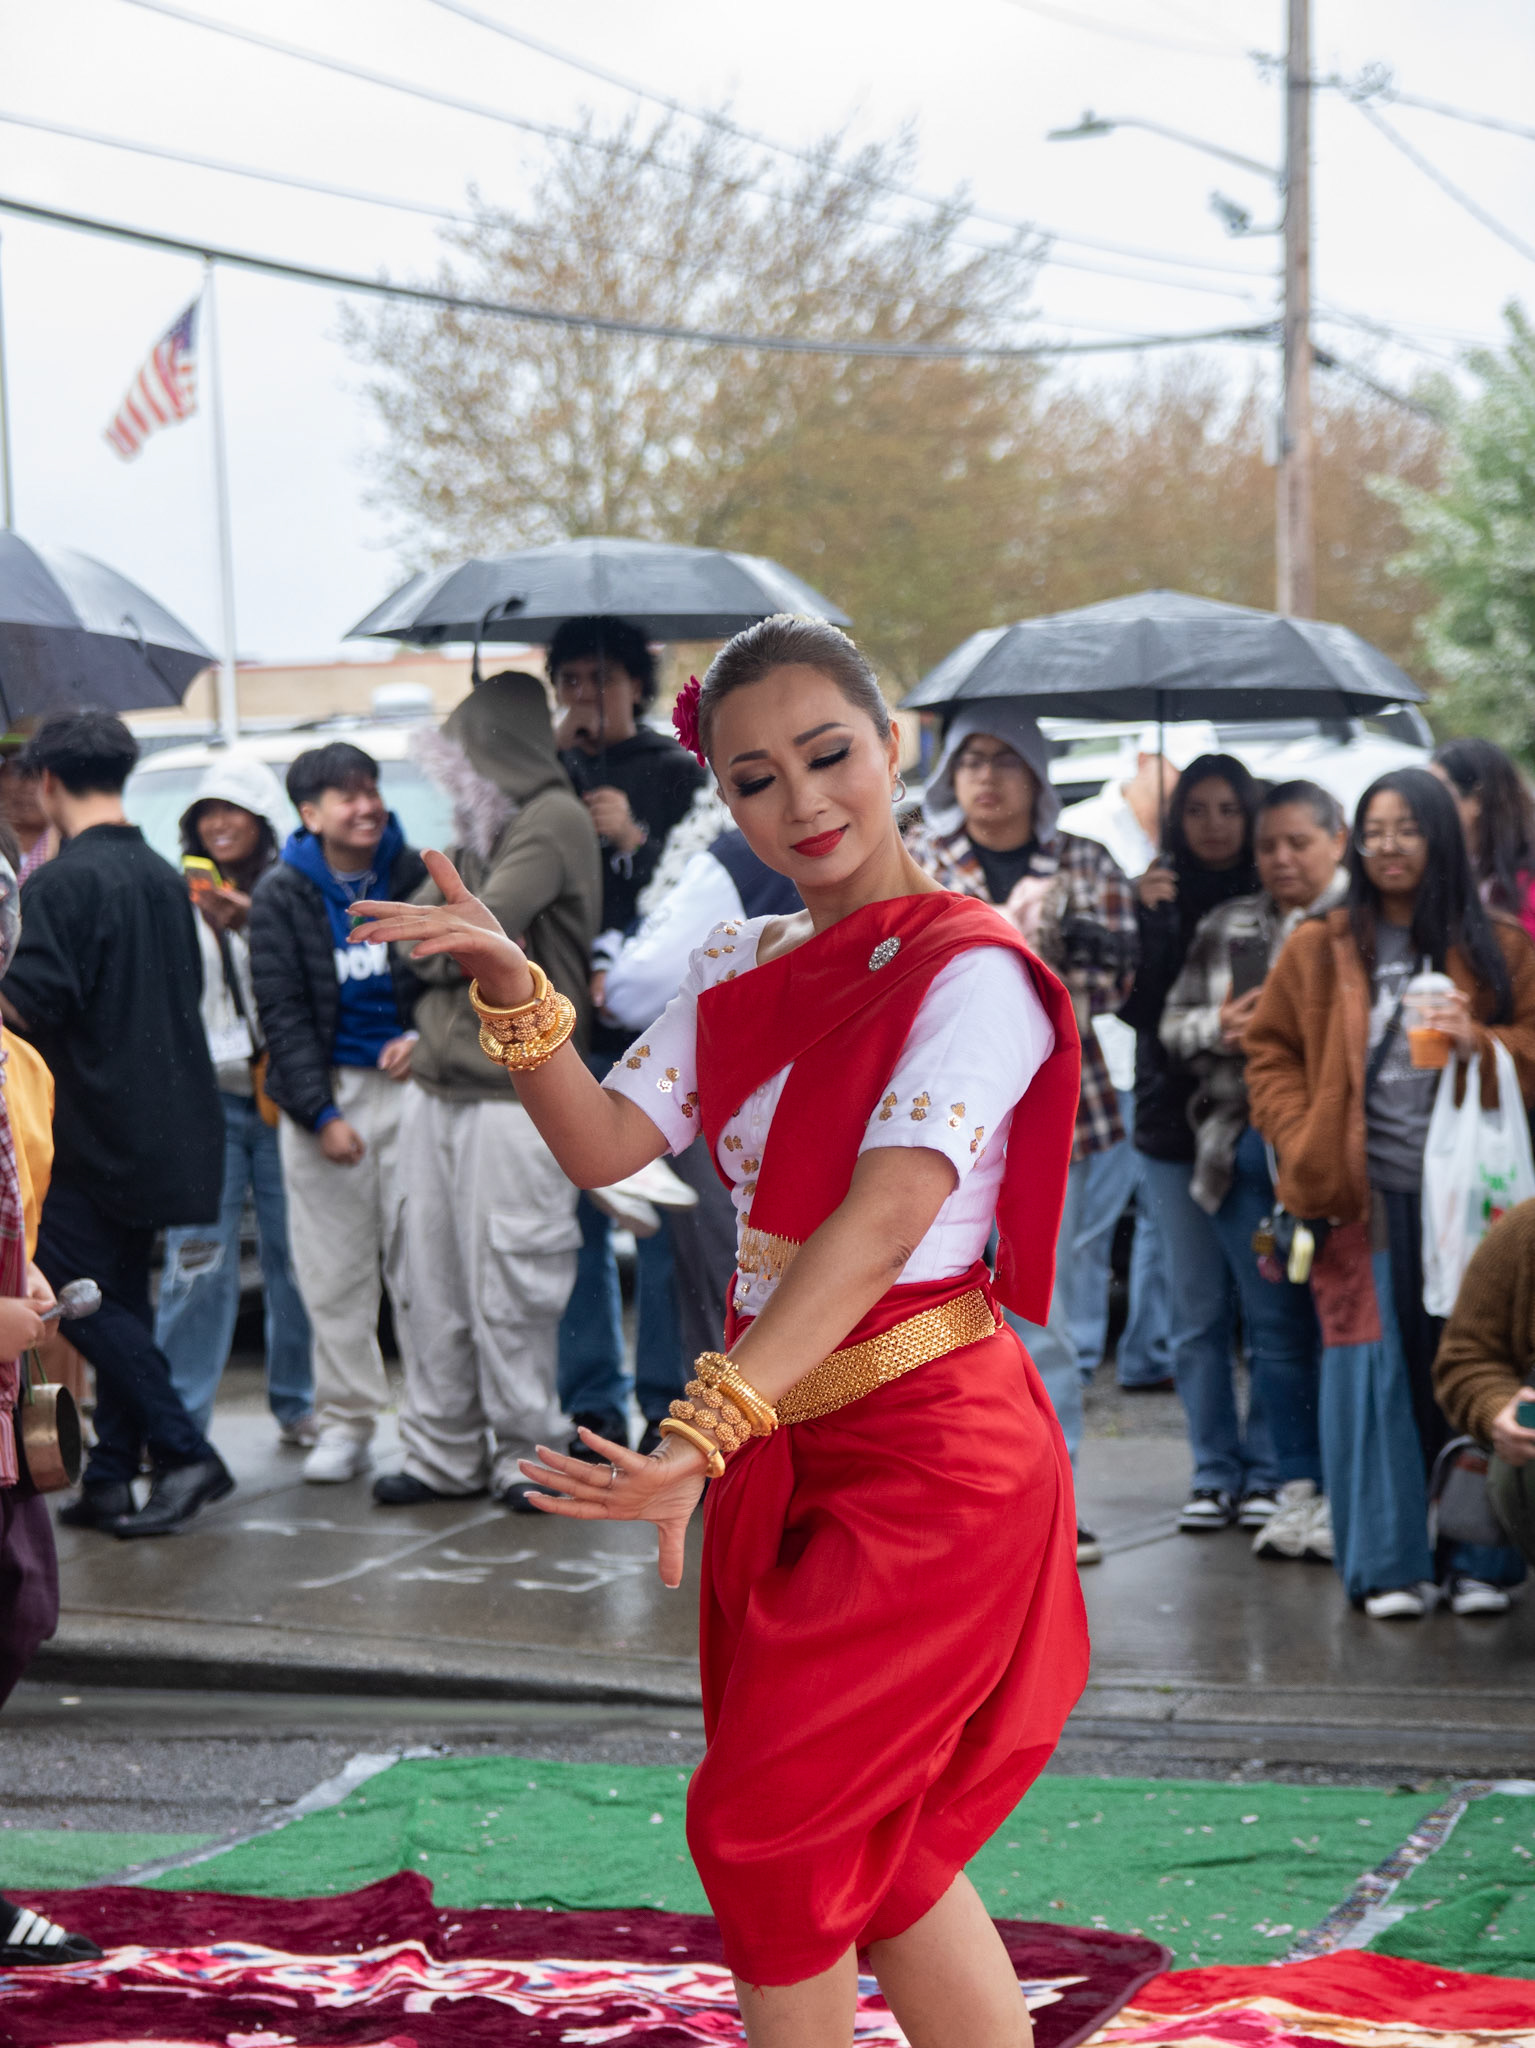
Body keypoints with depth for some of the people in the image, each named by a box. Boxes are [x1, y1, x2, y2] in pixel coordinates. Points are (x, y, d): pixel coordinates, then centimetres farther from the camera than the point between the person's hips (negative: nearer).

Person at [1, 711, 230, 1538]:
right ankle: (113, 1476, 13)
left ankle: (183, 1451, -9)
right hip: (164, 1124, 8)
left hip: (89, 1129, -8)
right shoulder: (165, 879, 11)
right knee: (123, 1298, 12)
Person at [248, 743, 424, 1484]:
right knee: (333, 1268, 3)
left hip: (408, 1084, 0)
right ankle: (345, 1423, 12)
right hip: (322, 1092, 0)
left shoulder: (415, 877, 3)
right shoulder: (282, 894, 1)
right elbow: (282, 1012, -1)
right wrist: (320, 1114, -8)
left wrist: (425, 1039, -8)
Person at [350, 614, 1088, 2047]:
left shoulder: (971, 973, -12)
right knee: (870, 1848, 12)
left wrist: (701, 1436, -33)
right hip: (786, 1445, 7)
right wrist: (511, 992, -16)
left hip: (928, 1458, -7)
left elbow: (881, 1221, -23)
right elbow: (603, 1148, 2)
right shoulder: (736, 977, 11)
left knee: (768, 1822, -3)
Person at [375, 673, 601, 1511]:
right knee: (434, 1279, 7)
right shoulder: (482, 828, 22)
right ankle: (443, 1453, 13)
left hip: (513, 1089, -8)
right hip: (438, 1084, 8)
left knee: (509, 1284, -5)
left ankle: (520, 1450, 5)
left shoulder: (553, 821, -6)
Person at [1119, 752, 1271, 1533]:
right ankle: (1214, 1470, 14)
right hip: (1175, 1131, 2)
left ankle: (1265, 1468, 5)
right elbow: (1137, 1008, -6)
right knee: (1195, 1317, 6)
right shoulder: (1159, 899, 5)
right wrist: (1150, 921, -15)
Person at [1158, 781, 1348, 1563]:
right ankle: (1298, 1489, 15)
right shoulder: (1225, 928, 17)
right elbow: (1173, 1023, 18)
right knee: (1273, 1328, 8)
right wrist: (1220, 1026, -2)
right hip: (1243, 1147, 5)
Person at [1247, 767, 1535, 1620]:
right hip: (1362, 1195, 0)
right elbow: (1269, 1053, 10)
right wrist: (1303, 1143, -4)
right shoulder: (1319, 951, 7)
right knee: (1374, 1371, -3)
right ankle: (1388, 1563, 2)